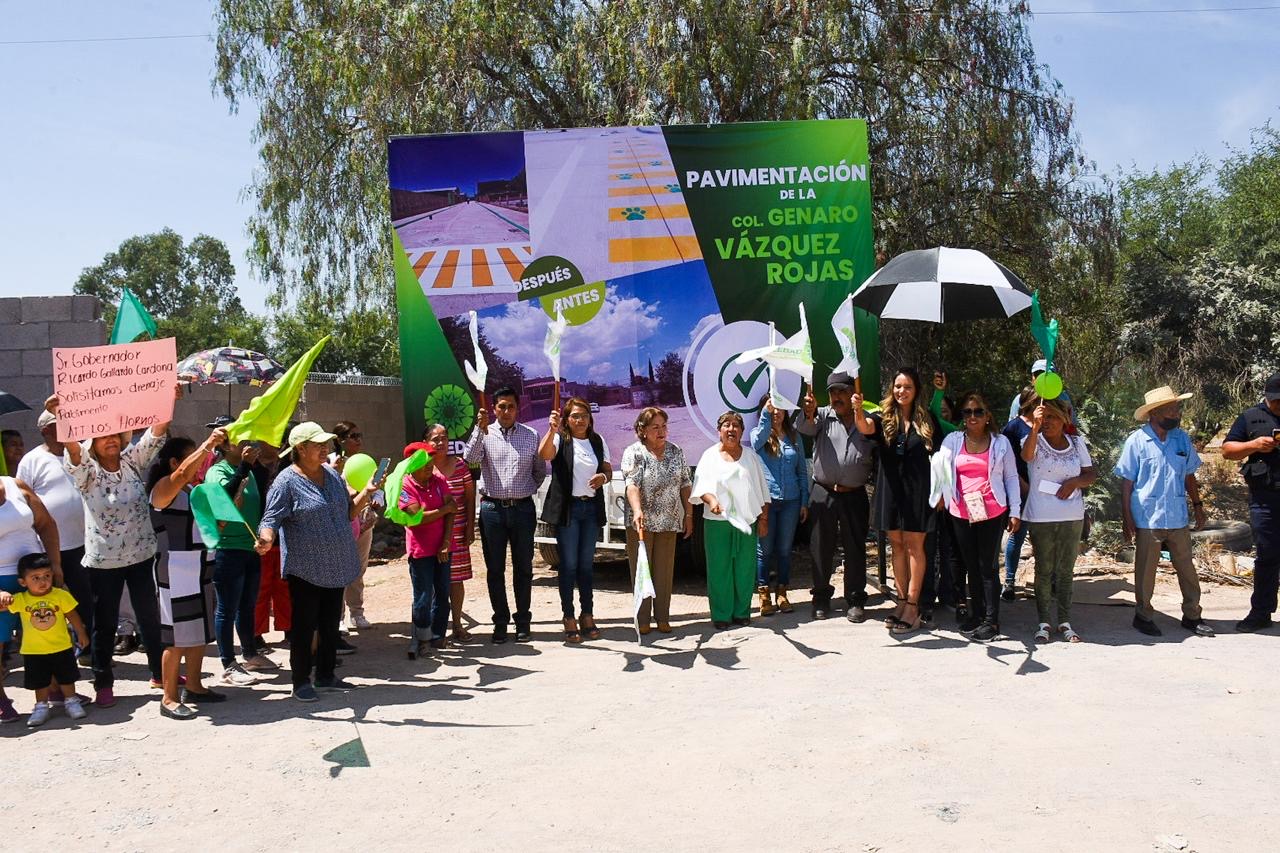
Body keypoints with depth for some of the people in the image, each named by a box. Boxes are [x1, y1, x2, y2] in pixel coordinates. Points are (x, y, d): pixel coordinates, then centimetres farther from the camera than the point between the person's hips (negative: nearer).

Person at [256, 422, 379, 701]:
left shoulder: (332, 475, 9)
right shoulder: (287, 481, -13)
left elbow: (348, 512, 16)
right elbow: (271, 519, -17)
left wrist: (367, 491, 2)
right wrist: (266, 538, -37)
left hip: (335, 567, 7)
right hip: (305, 569, -7)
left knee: (331, 624, 16)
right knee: (304, 626, 2)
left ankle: (326, 675, 29)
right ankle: (301, 682, 15)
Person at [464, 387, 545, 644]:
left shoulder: (531, 435, 5)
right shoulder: (484, 434, 1)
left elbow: (540, 471, 15)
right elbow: (469, 459, -17)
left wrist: (528, 490, 6)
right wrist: (480, 429, -25)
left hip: (523, 508, 1)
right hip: (492, 508, 0)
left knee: (523, 568, 8)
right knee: (495, 569, 6)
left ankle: (523, 622, 19)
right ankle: (500, 622, 17)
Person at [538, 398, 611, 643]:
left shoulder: (598, 441, 9)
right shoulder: (560, 439, -5)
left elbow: (608, 470, 15)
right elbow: (544, 454, -26)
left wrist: (603, 477, -8)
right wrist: (552, 430, -42)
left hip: (592, 507, 4)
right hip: (567, 508, -4)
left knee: (586, 564, 12)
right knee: (569, 565, 0)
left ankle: (587, 616, 20)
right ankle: (569, 618, 8)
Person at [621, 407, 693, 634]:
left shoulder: (676, 452, 7)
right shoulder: (634, 453, -8)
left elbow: (685, 485, 11)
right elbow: (632, 483, -21)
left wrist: (689, 514, 8)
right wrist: (637, 510, -36)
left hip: (669, 522, 4)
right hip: (641, 522, -4)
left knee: (665, 570, 8)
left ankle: (662, 617, 18)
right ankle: (643, 618, 13)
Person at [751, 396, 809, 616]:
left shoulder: (794, 437, 10)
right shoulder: (758, 434, 3)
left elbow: (802, 471, 11)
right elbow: (758, 441, -23)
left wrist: (804, 502, 7)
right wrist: (766, 413, -35)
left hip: (790, 501, 3)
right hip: (765, 500, -2)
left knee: (785, 549, 8)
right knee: (764, 550, 2)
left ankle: (782, 593, 18)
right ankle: (764, 595, 10)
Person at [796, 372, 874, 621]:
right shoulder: (823, 416, 3)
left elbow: (879, 457, 9)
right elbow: (805, 428, -19)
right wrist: (808, 414, -40)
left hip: (855, 496, 0)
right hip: (823, 494, 0)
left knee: (855, 549, 6)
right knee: (821, 547, 7)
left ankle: (855, 600, 18)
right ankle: (821, 597, 20)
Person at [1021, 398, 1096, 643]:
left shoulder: (1077, 443, 5)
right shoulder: (1034, 440, -6)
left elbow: (1090, 475, 7)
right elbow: (1026, 455, -30)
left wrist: (1074, 481, -14)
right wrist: (1035, 428, -46)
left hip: (1072, 517, 3)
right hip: (1041, 518, -3)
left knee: (1066, 570, 10)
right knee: (1044, 570, 6)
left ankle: (1065, 621, 18)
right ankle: (1044, 622, 13)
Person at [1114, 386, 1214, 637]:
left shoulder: (1182, 438, 4)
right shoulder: (1136, 441, -8)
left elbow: (1189, 476, 16)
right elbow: (1126, 483, -6)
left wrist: (1198, 506, 13)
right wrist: (1127, 520, -8)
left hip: (1178, 518, 4)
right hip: (1147, 520, -4)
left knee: (1187, 568, 11)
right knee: (1145, 571, 7)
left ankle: (1192, 615, 24)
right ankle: (1143, 615, 21)